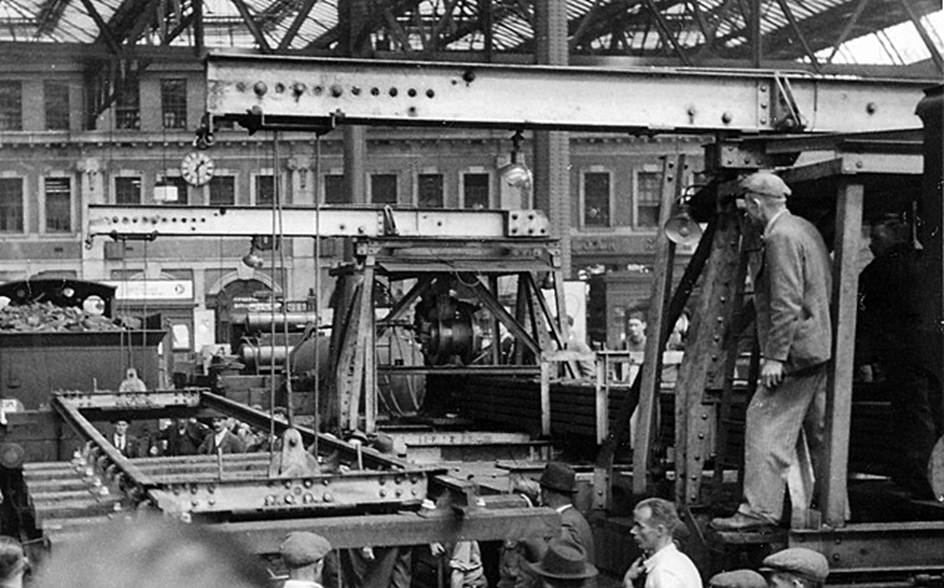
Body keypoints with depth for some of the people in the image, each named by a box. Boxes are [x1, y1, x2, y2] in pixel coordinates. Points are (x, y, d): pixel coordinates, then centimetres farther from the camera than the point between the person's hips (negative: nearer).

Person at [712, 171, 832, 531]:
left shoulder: (780, 237, -14)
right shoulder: (805, 229, 17)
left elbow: (786, 304, -21)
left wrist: (775, 356, -21)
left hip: (797, 350, -10)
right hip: (821, 348, 10)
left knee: (766, 424, -8)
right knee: (819, 430, 14)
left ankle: (760, 509, -9)